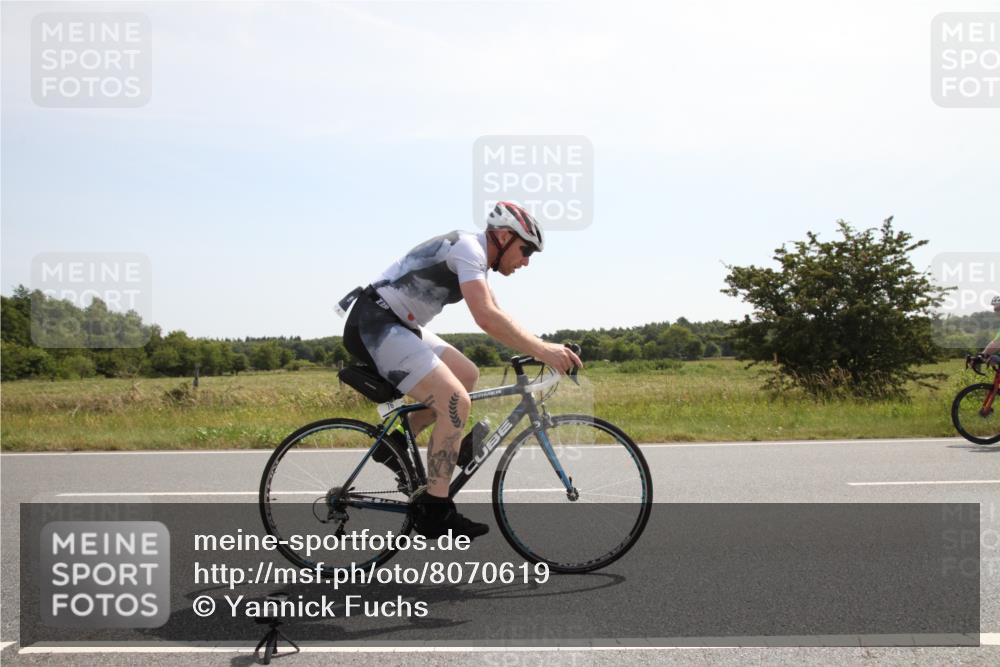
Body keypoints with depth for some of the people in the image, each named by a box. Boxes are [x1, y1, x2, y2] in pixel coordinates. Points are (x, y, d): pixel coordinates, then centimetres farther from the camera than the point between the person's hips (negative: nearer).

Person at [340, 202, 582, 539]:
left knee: (467, 376, 15)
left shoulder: (473, 253, 16)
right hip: (376, 324, -11)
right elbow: (486, 318, -28)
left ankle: (398, 442, 11)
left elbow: (496, 316, 20)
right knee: (456, 401, -18)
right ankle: (433, 510, -13)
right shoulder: (469, 247, -15)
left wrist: (542, 347, 11)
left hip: (399, 325, 11)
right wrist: (541, 350, -27)